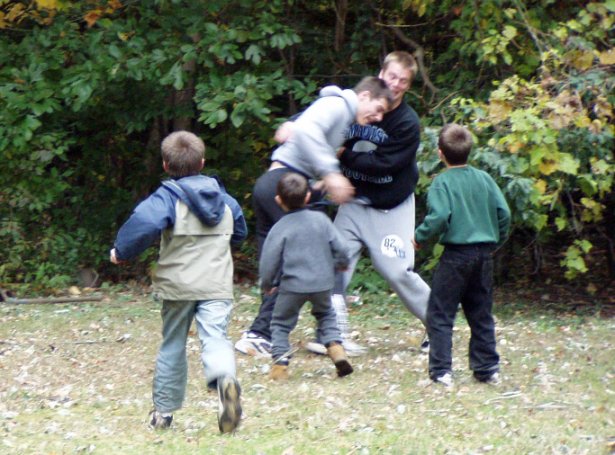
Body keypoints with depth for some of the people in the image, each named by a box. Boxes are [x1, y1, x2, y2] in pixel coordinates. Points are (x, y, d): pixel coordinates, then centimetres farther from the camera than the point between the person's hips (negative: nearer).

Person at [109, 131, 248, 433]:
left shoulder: (168, 196, -8)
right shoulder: (224, 199, 12)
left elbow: (145, 222, -26)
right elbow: (240, 232, 28)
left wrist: (121, 251, -11)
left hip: (177, 285, -2)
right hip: (217, 284, 2)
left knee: (172, 346, 13)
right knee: (214, 337, -11)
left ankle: (164, 411, 23)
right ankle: (225, 377, -45)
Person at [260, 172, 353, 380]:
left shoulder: (280, 228, -6)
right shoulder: (321, 220, 2)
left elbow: (269, 261, -6)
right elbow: (340, 248, 2)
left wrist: (267, 285, 11)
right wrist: (336, 266, 22)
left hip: (292, 285, -3)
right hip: (322, 283, 3)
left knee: (281, 323, 11)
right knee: (325, 314, 26)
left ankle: (280, 362, -1)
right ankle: (335, 346, 4)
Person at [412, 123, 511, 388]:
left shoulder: (442, 182, -9)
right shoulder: (484, 179, 6)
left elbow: (438, 217, -21)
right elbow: (504, 212, 3)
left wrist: (420, 237, -5)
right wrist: (496, 241, 17)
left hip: (456, 254, -5)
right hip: (485, 254, 5)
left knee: (440, 314, 1)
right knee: (481, 314, 15)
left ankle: (441, 370, -6)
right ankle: (487, 368, 18)